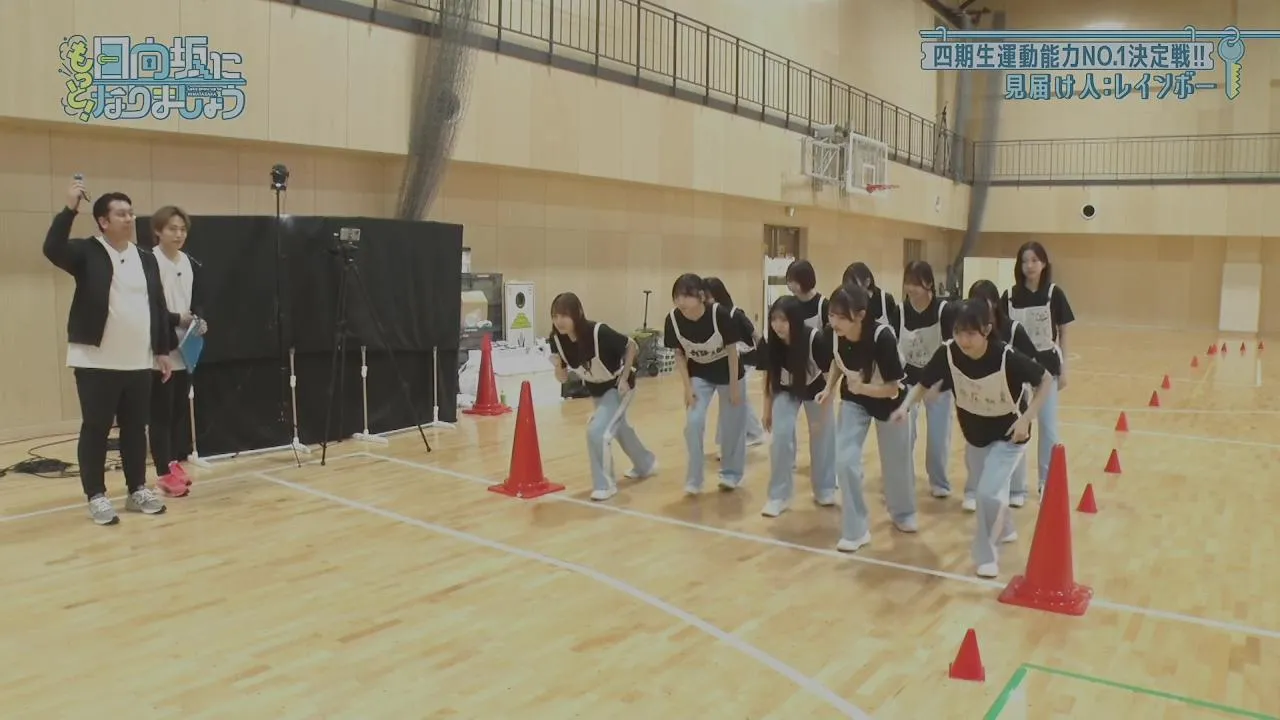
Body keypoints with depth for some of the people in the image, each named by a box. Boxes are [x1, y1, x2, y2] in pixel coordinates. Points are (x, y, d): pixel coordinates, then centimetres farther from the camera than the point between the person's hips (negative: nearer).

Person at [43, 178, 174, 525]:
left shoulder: (146, 259, 11)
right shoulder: (87, 252, -3)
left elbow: (158, 306, 13)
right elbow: (53, 249, -24)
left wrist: (163, 350, 12)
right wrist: (70, 208, -28)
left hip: (139, 362, 5)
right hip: (97, 362, -5)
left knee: (136, 429, 12)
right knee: (95, 429, 2)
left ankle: (137, 489, 23)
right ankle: (96, 496, 11)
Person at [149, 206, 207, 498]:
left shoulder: (191, 264, 11)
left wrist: (199, 321, -2)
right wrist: (177, 318, -15)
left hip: (185, 349, 6)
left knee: (181, 409, 11)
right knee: (161, 412, -2)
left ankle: (176, 464, 22)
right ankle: (165, 472, 4)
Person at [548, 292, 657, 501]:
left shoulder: (599, 332, -35)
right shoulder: (557, 340, -21)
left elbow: (632, 347, -20)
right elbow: (563, 378, -11)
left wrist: (625, 378, -22)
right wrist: (557, 366, -32)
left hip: (618, 387, -7)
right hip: (596, 390, 7)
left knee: (597, 431, -22)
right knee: (618, 427, 26)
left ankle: (605, 484, -1)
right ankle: (646, 465, 53)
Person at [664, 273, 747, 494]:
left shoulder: (720, 314, -30)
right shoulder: (673, 319, -22)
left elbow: (732, 350, -18)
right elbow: (679, 354, -8)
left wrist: (734, 386, -13)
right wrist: (688, 387, -12)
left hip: (727, 373, -2)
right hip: (699, 375, 2)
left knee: (731, 425, 7)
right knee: (693, 423, -9)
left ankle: (731, 474, 29)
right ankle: (694, 480, 4)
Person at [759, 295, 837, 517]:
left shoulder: (817, 340, -34)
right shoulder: (770, 343, -26)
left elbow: (831, 376, -22)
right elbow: (768, 376, -8)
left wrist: (823, 413, -18)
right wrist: (768, 409, -1)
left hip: (816, 390, -1)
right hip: (786, 391, 1)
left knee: (822, 436, 4)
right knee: (781, 435, -12)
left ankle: (825, 490, 27)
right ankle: (779, 496, 0)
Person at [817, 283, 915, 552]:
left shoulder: (883, 337, -37)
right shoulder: (835, 334, -23)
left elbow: (893, 389, -30)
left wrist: (861, 387, -45)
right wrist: (829, 388, -13)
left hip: (888, 401, -3)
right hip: (854, 400, 3)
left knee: (895, 461, 14)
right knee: (845, 461, -9)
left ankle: (903, 514, 44)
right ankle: (856, 530, 6)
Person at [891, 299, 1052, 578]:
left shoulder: (1007, 358, -32)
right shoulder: (947, 353, -24)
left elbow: (1045, 380, -18)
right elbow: (923, 384, -12)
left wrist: (1026, 418, -26)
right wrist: (905, 406, -30)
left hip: (1009, 436, -4)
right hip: (974, 435, 5)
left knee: (989, 492, -15)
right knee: (988, 490, 23)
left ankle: (986, 555, 9)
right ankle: (1005, 529, 56)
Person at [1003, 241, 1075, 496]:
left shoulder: (1054, 294, -6)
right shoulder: (1010, 296, -3)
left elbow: (1063, 334, 0)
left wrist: (1064, 370, -2)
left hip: (1046, 366, -1)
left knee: (1048, 425, 6)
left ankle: (1048, 481, 19)